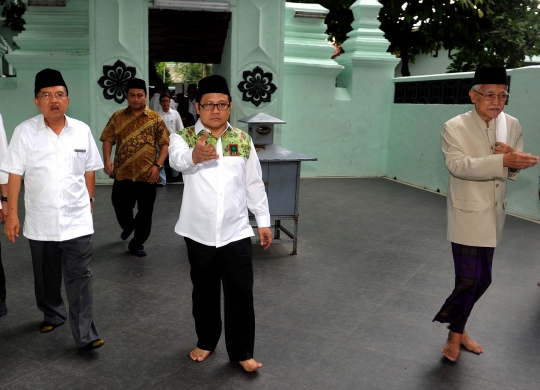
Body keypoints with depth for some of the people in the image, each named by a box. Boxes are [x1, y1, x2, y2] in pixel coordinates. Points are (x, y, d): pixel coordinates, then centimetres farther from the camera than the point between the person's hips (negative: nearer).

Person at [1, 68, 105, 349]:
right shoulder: (24, 132, -6)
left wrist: (89, 203, 12)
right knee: (46, 277, 18)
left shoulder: (82, 131, -2)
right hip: (40, 221, 1)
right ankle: (52, 315, 40)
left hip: (77, 221, 0)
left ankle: (85, 334, 5)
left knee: (79, 278, -1)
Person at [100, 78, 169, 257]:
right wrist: (107, 160, -11)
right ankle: (128, 226, 44)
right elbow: (107, 140, 5)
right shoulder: (117, 117, 5)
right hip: (122, 174, 1)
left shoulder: (155, 118, 1)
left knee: (145, 212, 4)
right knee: (120, 207, 10)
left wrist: (158, 165, -12)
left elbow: (165, 143, 0)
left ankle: (137, 244, 21)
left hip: (147, 175, -1)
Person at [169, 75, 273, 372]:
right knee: (204, 291, 15)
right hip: (199, 232, 0)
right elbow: (177, 159, -29)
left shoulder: (243, 141, 3)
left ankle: (241, 351, 19)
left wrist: (264, 221, 8)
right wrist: (194, 156, -53)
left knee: (241, 292, 4)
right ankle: (206, 341, 36)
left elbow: (254, 184, 9)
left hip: (236, 231, 1)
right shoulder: (184, 137, -4)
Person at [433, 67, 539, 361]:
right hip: (468, 216, -6)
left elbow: (514, 172, 6)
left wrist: (514, 160, -18)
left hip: (493, 215, 6)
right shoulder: (454, 128, -11)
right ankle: (456, 332, 20)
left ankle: (456, 330, 35)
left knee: (479, 279, 15)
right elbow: (458, 165, -26)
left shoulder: (511, 125, 4)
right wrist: (502, 160, -37)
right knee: (472, 279, -5)